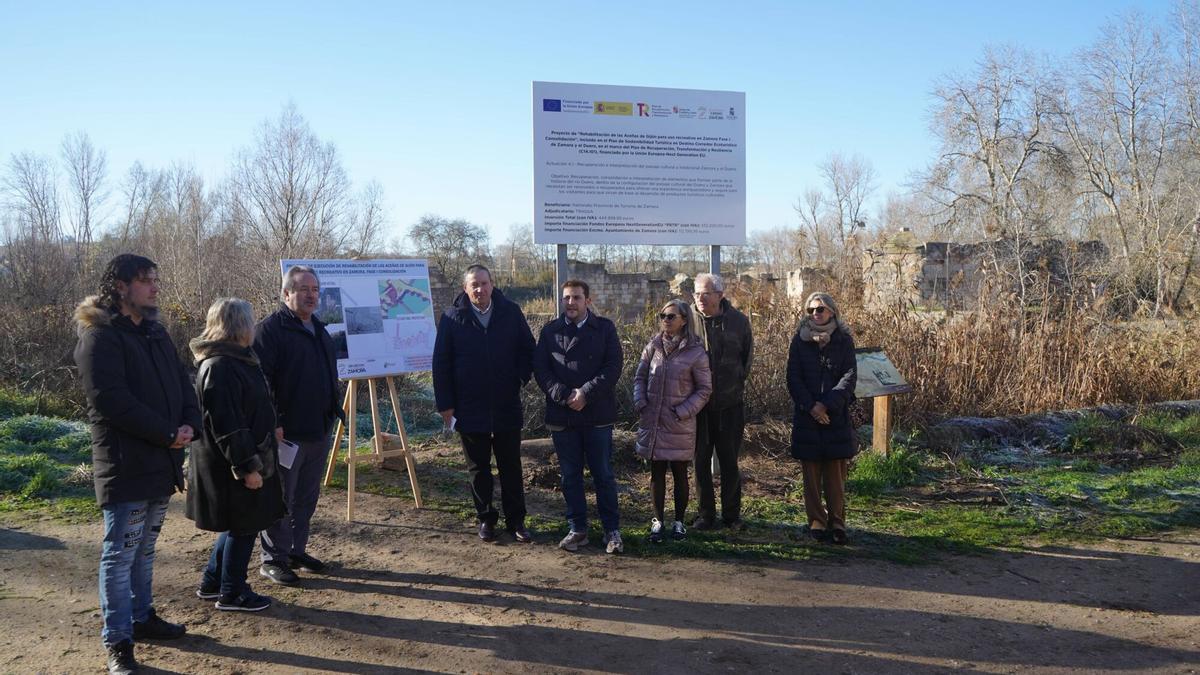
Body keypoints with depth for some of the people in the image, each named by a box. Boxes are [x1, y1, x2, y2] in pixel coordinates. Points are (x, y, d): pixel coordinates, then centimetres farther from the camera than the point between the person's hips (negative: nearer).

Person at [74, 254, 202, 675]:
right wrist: (167, 433, -18)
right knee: (120, 554, 0)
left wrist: (189, 424, -6)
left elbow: (182, 383, 13)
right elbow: (110, 399, -21)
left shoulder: (155, 334, 14)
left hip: (160, 463, 8)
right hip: (125, 465, -8)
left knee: (144, 549, 19)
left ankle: (142, 616, 32)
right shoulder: (100, 337, -12)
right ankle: (117, 641, 8)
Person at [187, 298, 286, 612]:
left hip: (245, 458, 10)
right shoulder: (220, 367, -22)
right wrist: (247, 466, -23)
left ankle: (211, 582, 33)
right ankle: (231, 594, 18)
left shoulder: (237, 360, 11)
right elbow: (227, 425, -25)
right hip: (232, 465, -10)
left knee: (239, 525, 20)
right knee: (244, 527, 3)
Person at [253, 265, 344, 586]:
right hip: (286, 433, -8)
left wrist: (334, 411, 20)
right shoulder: (270, 329, -10)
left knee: (306, 498, 15)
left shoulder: (320, 330, 16)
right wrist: (272, 423, -22)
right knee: (280, 498, 1)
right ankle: (273, 559, 12)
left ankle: (297, 550, 27)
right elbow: (260, 379, -17)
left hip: (318, 431, 8)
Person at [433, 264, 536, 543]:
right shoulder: (452, 318, -4)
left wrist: (521, 378, -5)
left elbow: (528, 349, 8)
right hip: (470, 409, 0)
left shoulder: (511, 312, -2)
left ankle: (516, 520, 20)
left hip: (507, 407, 1)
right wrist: (445, 404, -4)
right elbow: (441, 363, -1)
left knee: (511, 467, 9)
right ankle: (486, 519, 25)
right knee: (478, 468, 11)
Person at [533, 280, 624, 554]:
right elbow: (540, 369, 0)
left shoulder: (605, 328, 2)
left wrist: (586, 393, -15)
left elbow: (613, 367, -6)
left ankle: (612, 530, 14)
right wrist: (564, 395, -13)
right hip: (561, 415, 2)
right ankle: (577, 529, 20)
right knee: (570, 476, 9)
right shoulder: (550, 331, 7)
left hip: (598, 415, -2)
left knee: (603, 475, 4)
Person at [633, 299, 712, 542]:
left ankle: (679, 521, 22)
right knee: (657, 471, 10)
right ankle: (658, 520, 21)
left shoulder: (696, 352, -9)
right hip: (652, 420, 3)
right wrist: (640, 404, -5)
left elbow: (704, 389, -4)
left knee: (679, 472, 9)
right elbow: (640, 377, 9)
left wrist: (683, 411, -13)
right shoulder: (653, 346, 2)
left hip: (679, 424, -3)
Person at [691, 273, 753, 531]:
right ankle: (705, 514, 19)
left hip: (730, 404, 0)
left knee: (730, 462, 8)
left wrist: (738, 382, 10)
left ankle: (731, 514, 21)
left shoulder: (739, 321, -2)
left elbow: (747, 356, 12)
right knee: (701, 462, 7)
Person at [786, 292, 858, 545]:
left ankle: (837, 522, 9)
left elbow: (850, 376, -5)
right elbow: (793, 377, -1)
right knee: (812, 473, 5)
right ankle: (817, 522, 13)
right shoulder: (800, 340, 5)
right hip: (806, 417, 1)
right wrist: (811, 406, -12)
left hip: (836, 416, 0)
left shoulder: (843, 340, 4)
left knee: (836, 473, 1)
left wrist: (827, 405, -15)